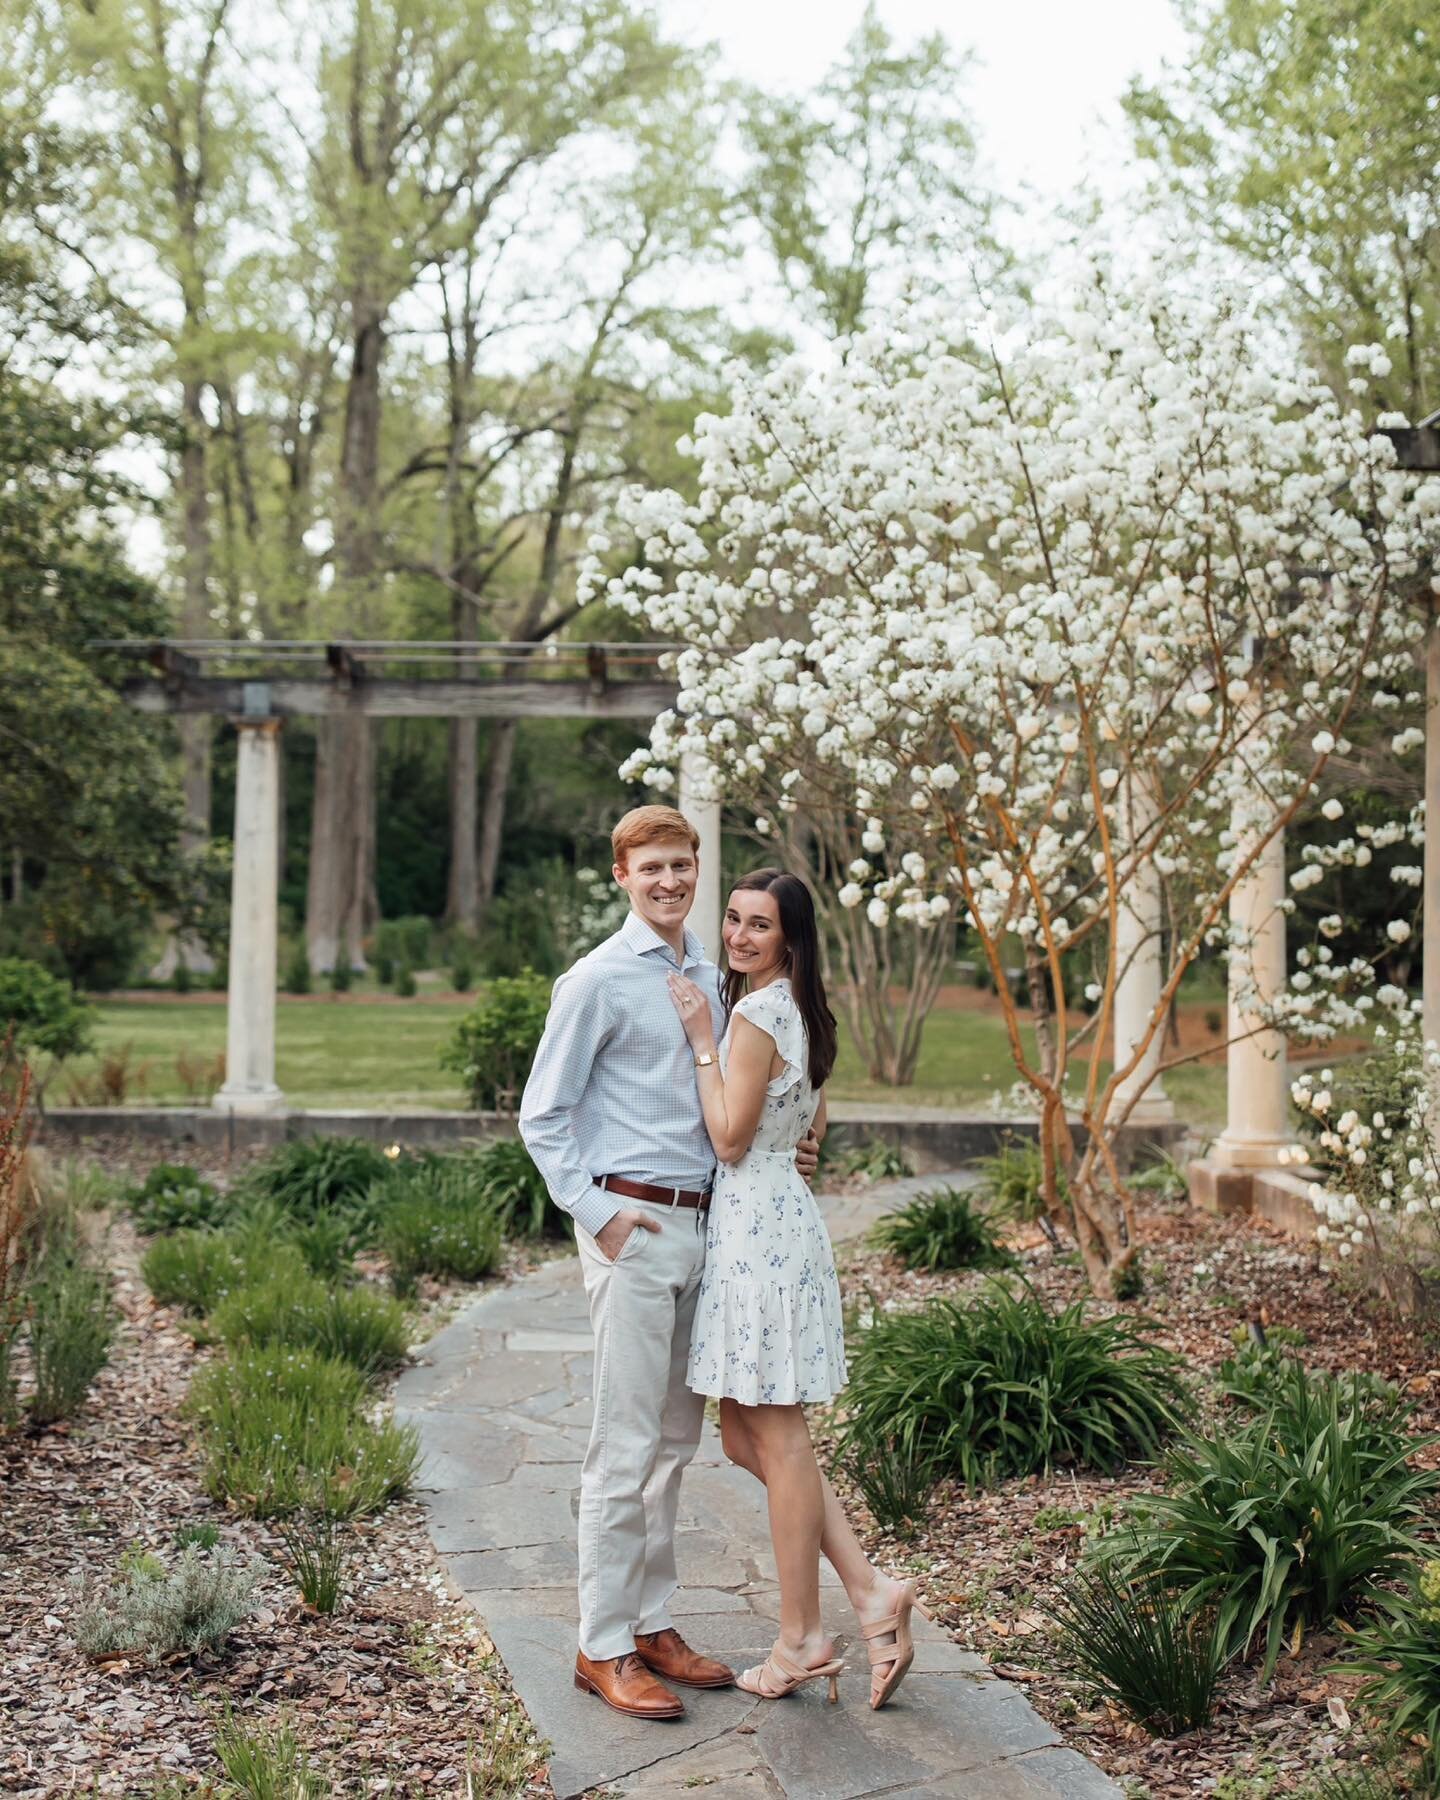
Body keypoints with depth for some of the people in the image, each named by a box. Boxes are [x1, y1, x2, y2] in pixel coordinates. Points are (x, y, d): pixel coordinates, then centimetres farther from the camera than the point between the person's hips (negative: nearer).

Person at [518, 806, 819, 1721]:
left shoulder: (713, 978, 14)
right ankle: (604, 1646, 6)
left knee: (676, 1440, 13)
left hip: (704, 1224, 7)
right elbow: (543, 1118, -6)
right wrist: (600, 1215, -13)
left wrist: (781, 1150, 7)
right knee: (627, 1444, -4)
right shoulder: (599, 980, -7)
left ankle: (652, 1622, 24)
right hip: (634, 1224, -7)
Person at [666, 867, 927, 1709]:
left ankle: (802, 1639, 9)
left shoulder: (754, 1017, -15)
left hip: (758, 1222, -10)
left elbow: (731, 1139, -15)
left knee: (776, 1436, -1)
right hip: (783, 1214, 10)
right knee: (748, 1435, 13)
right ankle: (871, 1590, 12)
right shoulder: (799, 1010, 14)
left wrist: (702, 1036, -13)